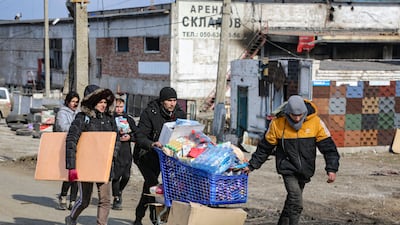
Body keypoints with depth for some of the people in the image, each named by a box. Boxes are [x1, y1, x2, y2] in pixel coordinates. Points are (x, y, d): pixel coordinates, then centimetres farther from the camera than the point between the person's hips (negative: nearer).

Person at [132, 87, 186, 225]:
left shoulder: (179, 114, -5)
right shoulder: (149, 113, -19)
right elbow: (140, 137, -25)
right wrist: (152, 144, -45)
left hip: (160, 155, 5)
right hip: (144, 154, -5)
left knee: (149, 185, 14)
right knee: (152, 182, -21)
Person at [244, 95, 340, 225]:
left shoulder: (315, 122, -8)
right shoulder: (277, 123, -9)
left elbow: (328, 147, -4)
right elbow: (265, 147, 3)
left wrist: (331, 169, -12)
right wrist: (252, 165, 4)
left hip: (305, 170, 3)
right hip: (288, 169, -3)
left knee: (292, 202, 16)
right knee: (296, 202, -18)